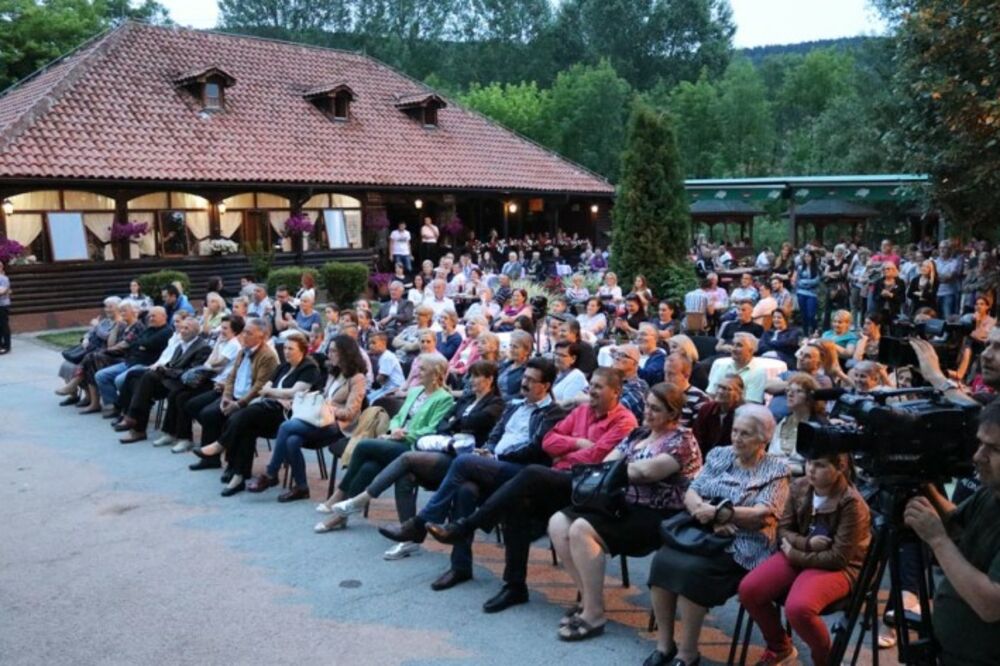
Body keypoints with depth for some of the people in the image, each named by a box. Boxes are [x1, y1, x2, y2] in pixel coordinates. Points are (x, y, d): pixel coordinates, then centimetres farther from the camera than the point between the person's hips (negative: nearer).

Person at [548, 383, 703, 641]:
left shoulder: (682, 440, -6)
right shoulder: (638, 433, 17)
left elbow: (646, 470, -21)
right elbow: (606, 464, 10)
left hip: (657, 517, -8)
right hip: (624, 505, 9)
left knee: (582, 530, -27)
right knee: (558, 524, -9)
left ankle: (594, 615, -16)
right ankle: (588, 597, 2)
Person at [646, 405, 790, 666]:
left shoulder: (776, 471, 0)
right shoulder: (718, 455, 13)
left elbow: (762, 515, -13)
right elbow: (690, 495, 5)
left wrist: (717, 512, -18)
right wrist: (712, 519, -14)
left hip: (741, 548, -4)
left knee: (692, 570, -29)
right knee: (662, 560, -23)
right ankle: (664, 643, -9)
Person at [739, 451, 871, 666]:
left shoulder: (852, 504, -22)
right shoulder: (799, 487, -4)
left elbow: (838, 558, -21)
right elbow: (783, 530, 4)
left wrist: (795, 555, -15)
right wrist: (806, 543, -16)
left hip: (839, 568, -6)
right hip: (800, 554, 6)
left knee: (798, 608, -33)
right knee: (748, 590, -14)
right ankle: (779, 647, 14)